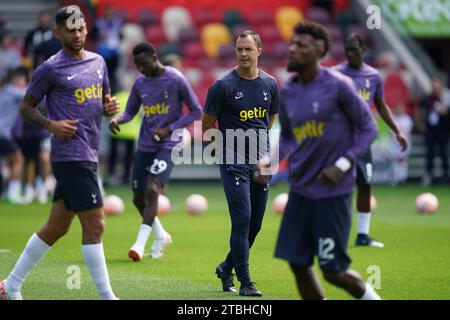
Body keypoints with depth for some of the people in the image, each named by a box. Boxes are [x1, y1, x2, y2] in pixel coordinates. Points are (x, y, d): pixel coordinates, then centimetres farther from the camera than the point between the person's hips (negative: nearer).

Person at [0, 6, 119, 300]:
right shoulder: (50, 69, -6)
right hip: (71, 155, -8)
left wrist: (110, 107, 4)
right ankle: (106, 297, -5)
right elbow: (26, 107, 1)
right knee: (95, 225, -10)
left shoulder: (98, 62, 14)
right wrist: (51, 124, -15)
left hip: (90, 155, 8)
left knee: (57, 226, 13)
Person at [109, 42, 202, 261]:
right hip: (145, 146, 6)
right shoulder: (140, 83, 5)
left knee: (152, 189, -23)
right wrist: (117, 120, -8)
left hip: (168, 146, -6)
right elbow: (130, 111, 16)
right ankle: (161, 236, 29)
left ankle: (140, 243, -23)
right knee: (138, 198, 6)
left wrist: (169, 129, -15)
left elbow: (196, 112, -5)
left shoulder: (176, 80, -10)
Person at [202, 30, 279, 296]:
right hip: (234, 164, -5)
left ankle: (227, 268, 31)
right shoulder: (223, 85, -7)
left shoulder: (270, 84, 7)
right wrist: (231, 146, 3)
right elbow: (207, 125, 0)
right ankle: (245, 282, -6)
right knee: (242, 220, -12)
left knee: (255, 225, 10)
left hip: (261, 163, 5)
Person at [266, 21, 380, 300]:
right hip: (301, 190, 6)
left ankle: (370, 297, 25)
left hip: (333, 191, -6)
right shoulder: (287, 92, 6)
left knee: (333, 271, -4)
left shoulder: (338, 86, -11)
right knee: (298, 264, 3)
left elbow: (368, 129, -5)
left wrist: (342, 165, -16)